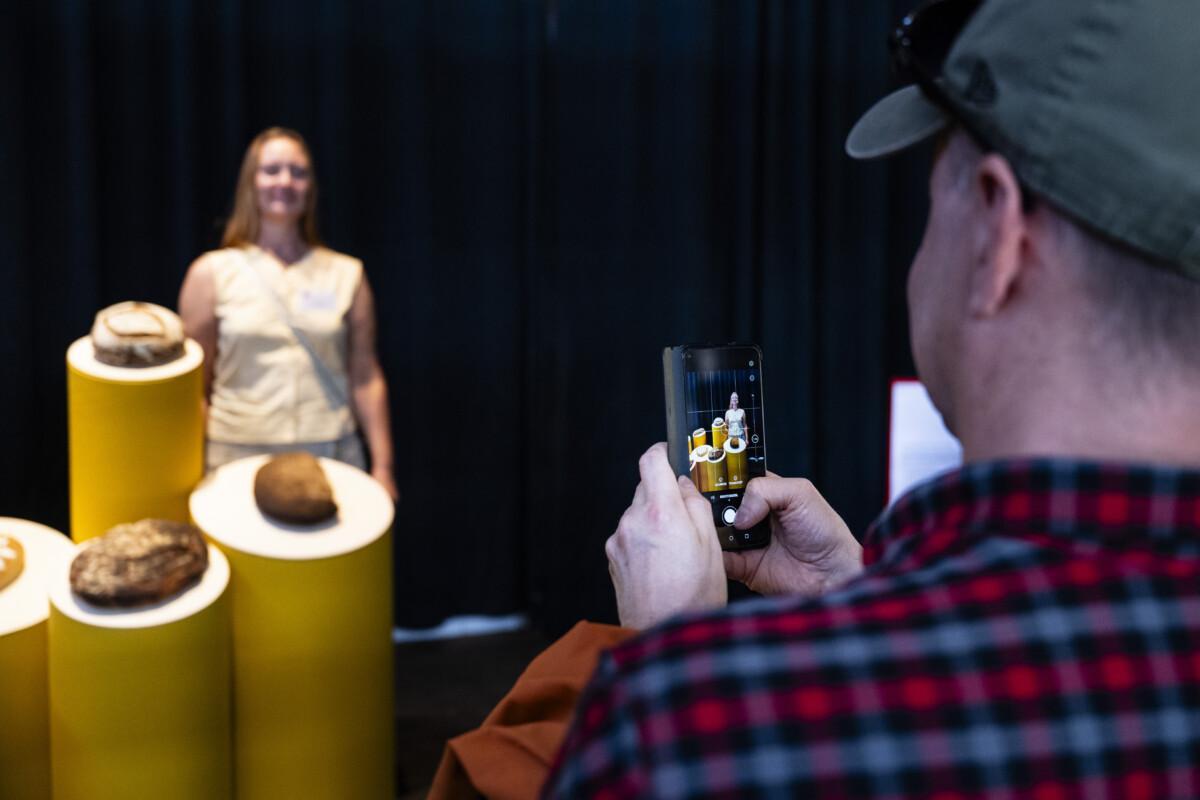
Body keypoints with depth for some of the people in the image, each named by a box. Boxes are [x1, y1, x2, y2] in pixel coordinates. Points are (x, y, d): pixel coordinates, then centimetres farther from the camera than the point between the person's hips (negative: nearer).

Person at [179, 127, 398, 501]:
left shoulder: (347, 275, 9)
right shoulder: (212, 273, 6)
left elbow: (366, 379, 8)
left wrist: (383, 466, 4)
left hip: (330, 456, 1)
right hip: (238, 457, -1)